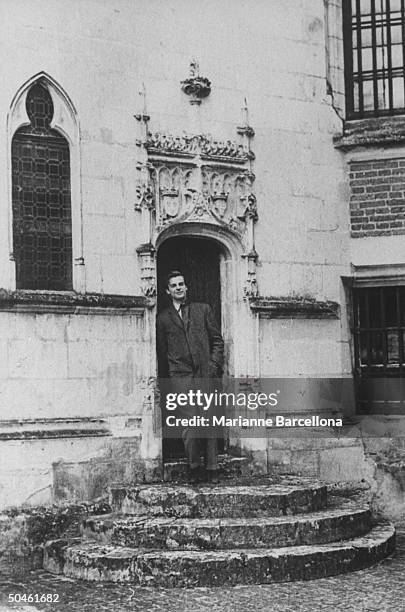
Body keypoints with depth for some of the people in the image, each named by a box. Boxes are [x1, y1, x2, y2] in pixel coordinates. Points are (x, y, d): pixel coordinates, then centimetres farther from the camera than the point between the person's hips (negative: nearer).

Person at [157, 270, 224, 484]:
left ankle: (212, 468, 6)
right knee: (189, 424, -8)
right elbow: (161, 353, 13)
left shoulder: (203, 310, 14)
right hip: (179, 376, -1)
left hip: (205, 374, 1)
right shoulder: (163, 318, 11)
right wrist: (164, 381, 8)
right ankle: (194, 466, 5)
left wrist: (214, 366, 2)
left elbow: (217, 340, 14)